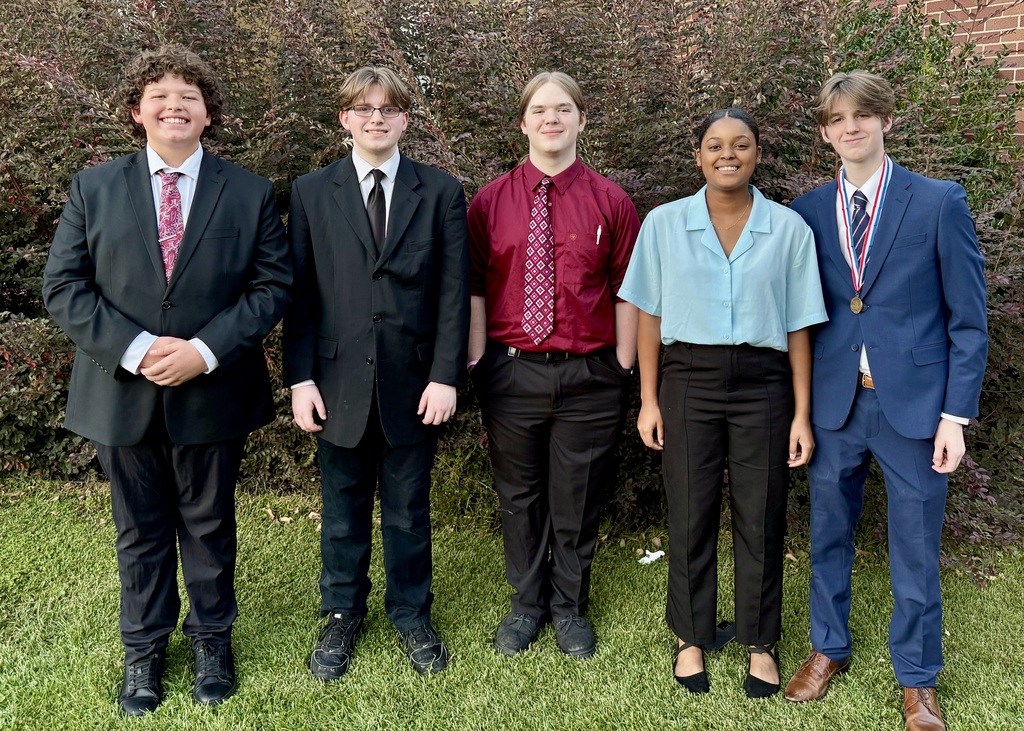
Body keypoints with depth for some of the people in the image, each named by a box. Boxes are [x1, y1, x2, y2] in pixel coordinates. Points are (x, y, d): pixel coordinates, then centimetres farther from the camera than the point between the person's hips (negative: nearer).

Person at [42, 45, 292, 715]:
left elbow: (273, 285, -5)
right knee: (140, 531, 15)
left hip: (213, 394, -1)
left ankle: (213, 638, 34)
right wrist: (132, 350, -16)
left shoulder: (251, 193, 0)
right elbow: (64, 286, -2)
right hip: (122, 393, 1)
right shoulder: (94, 188, 3)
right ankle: (144, 648, 33)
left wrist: (206, 351, -17)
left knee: (209, 526, 14)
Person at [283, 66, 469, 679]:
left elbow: (454, 291, -2)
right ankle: (343, 616, 34)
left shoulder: (442, 192, 1)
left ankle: (412, 615, 33)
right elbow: (300, 291, 2)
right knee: (344, 510, 14)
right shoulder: (311, 193, 4)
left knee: (409, 511, 13)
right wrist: (301, 378, -3)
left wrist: (446, 376, -8)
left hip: (413, 383, 0)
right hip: (339, 382, 1)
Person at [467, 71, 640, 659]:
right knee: (519, 495, 15)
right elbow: (476, 288, 3)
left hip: (589, 374, -1)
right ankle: (527, 603, 36)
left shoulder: (611, 202, 0)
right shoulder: (490, 202, 2)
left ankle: (571, 607, 34)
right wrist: (476, 362, 0)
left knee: (577, 499, 11)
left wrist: (624, 370, -2)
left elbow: (625, 293, 0)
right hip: (510, 371, 1)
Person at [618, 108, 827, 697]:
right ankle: (692, 638, 28)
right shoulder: (665, 224, 1)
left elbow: (798, 327, 2)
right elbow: (651, 315, 4)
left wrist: (802, 413, 0)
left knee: (762, 518, 7)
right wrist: (648, 400, 1)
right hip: (690, 381, 0)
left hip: (763, 384, 0)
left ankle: (761, 642, 27)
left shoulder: (790, 229, 0)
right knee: (690, 516, 9)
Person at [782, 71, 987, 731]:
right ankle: (830, 649, 37)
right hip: (833, 403, 3)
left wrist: (956, 412, -8)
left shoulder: (940, 203, -3)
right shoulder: (808, 212, 4)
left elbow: (968, 318, -3)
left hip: (913, 404, -2)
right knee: (829, 536, 15)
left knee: (915, 550, 9)